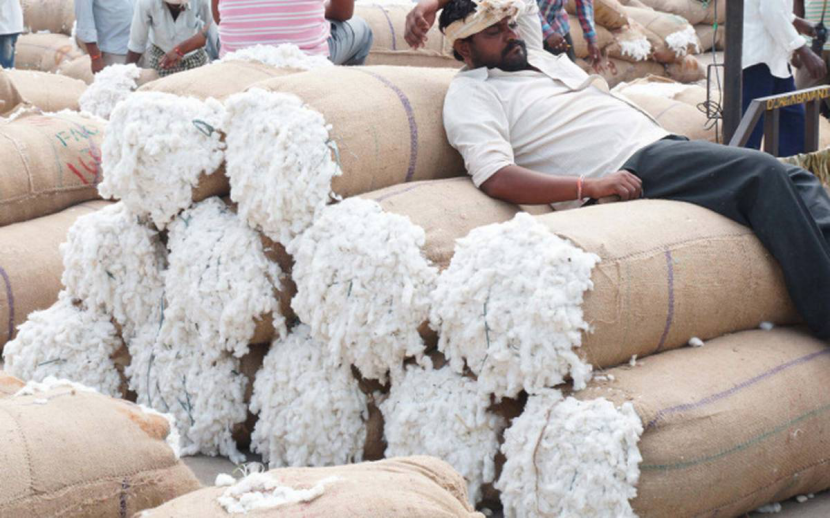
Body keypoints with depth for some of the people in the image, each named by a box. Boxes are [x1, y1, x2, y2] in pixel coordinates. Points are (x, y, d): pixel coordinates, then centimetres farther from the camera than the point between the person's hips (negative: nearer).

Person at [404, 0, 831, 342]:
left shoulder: (529, 53, 23)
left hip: (663, 143, 9)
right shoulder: (470, 94, -2)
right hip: (633, 172, -9)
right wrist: (590, 186, -20)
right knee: (764, 175, -25)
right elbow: (497, 179, -17)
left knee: (795, 181, -9)